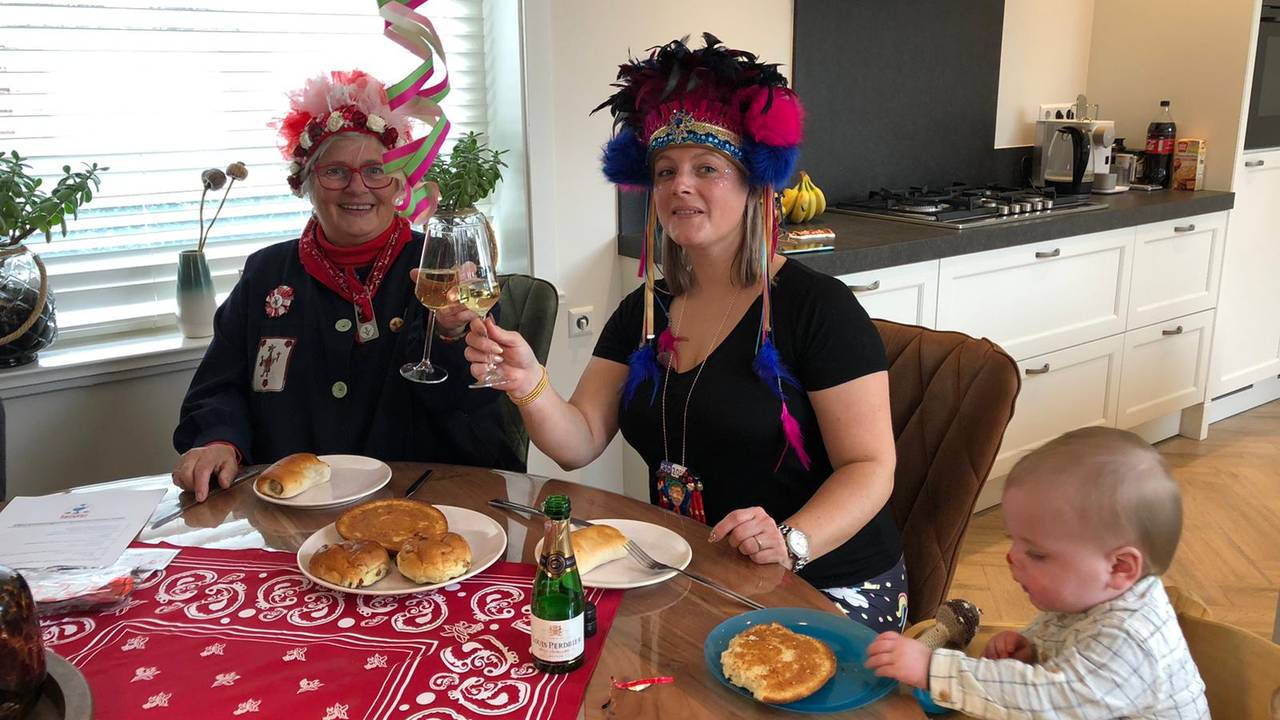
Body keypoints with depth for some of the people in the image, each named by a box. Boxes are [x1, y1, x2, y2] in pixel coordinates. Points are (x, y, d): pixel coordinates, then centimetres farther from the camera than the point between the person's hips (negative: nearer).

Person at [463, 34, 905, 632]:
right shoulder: (643, 312, 8)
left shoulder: (816, 307, -10)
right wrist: (528, 385, -19)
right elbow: (580, 442, 1)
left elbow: (869, 466, -11)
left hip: (826, 590, -4)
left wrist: (793, 541, -28)